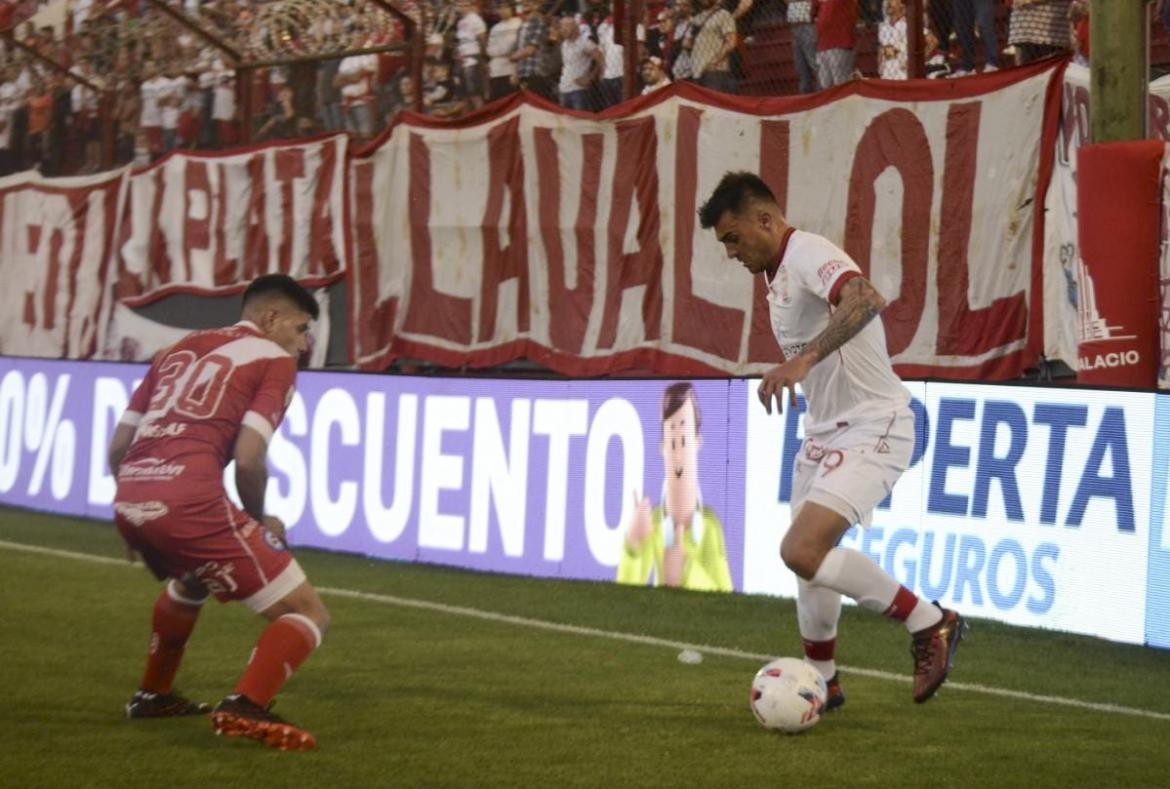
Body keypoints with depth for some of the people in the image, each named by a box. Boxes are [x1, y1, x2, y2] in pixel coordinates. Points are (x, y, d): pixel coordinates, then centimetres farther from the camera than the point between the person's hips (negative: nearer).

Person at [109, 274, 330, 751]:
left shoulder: (179, 350, 26)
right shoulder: (274, 359, 7)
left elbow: (118, 446, 22)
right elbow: (247, 457, -7)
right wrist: (259, 521, 11)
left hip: (129, 502, 7)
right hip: (190, 502, -7)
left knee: (190, 581, 41)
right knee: (307, 614, 0)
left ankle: (152, 695, 48)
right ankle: (244, 708, -21)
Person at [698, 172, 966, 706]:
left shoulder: (808, 255, -19)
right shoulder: (778, 271, 13)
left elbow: (865, 299, -41)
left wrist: (804, 360, -51)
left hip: (871, 429, -10)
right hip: (824, 432, 10)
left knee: (802, 551, -22)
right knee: (809, 558, 15)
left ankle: (930, 623, -9)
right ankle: (821, 680, 31)